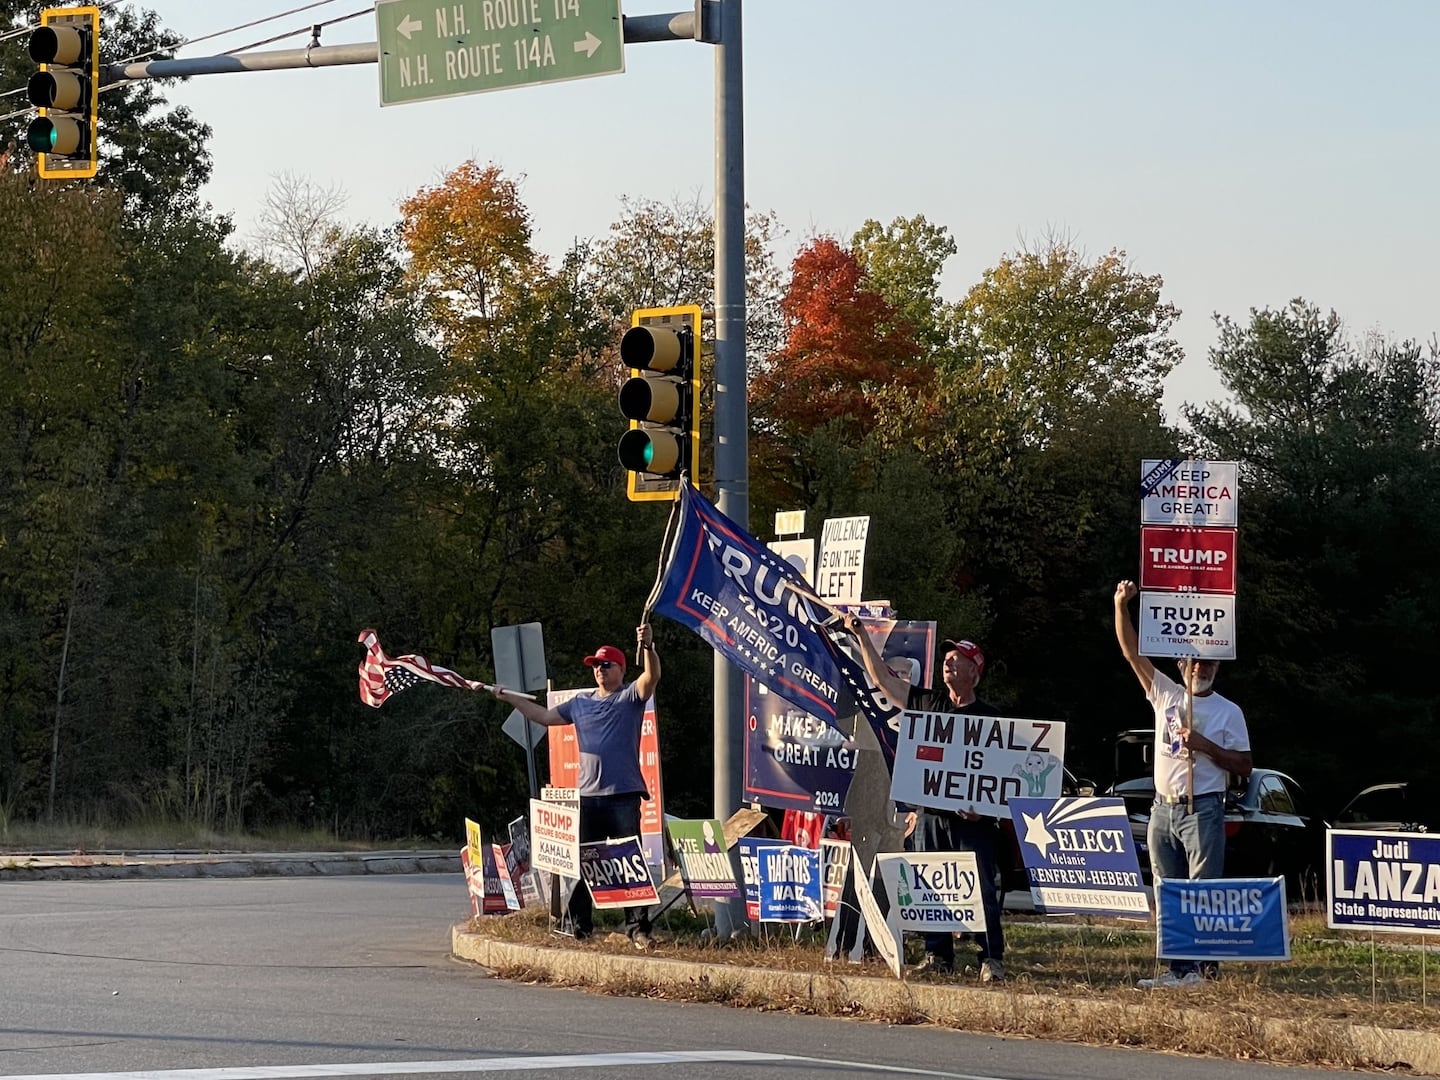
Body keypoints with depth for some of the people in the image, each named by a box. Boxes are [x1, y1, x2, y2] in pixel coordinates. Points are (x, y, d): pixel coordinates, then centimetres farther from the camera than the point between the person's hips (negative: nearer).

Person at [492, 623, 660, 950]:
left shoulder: (631, 696, 1)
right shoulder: (581, 702, 17)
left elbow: (652, 676, -16)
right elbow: (545, 716, 25)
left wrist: (648, 647, -34)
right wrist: (507, 698, 23)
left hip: (624, 795, -6)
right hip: (589, 796, 6)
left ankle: (638, 928, -7)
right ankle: (580, 926, 14)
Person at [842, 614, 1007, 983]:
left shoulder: (988, 717, 2)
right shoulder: (928, 703, 13)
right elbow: (882, 678, 14)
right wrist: (861, 635, 9)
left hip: (972, 817, -4)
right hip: (930, 813, 4)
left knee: (981, 889, -8)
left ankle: (991, 959, -7)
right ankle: (937, 955, 12)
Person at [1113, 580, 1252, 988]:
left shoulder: (1228, 711, 2)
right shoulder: (1165, 694, 11)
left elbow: (1244, 767, 0)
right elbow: (1131, 651, 7)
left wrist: (1205, 745, -13)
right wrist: (1121, 606, -5)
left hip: (1203, 809, -5)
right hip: (1162, 809, 5)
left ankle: (1206, 967, -11)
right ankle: (1179, 969, 9)